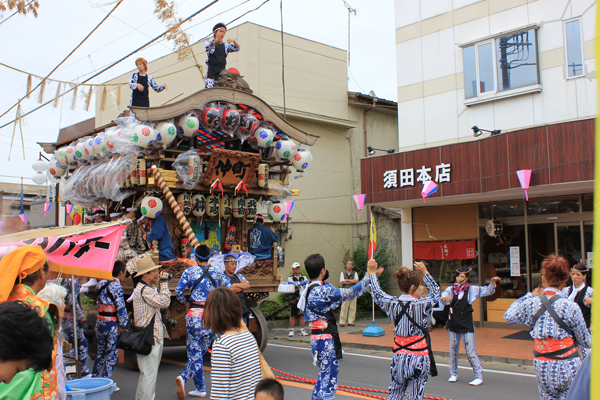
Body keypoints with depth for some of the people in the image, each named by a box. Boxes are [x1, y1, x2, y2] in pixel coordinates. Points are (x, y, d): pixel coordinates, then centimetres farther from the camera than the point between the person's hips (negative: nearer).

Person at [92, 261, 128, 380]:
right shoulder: (116, 286, -14)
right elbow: (120, 308, -14)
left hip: (99, 323, 8)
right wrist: (125, 325, -8)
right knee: (112, 355, 3)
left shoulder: (102, 284, 9)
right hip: (112, 324, -8)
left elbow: (99, 303, 15)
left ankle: (94, 378, 30)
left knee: (101, 352, 21)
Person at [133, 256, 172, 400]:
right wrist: (164, 283, -13)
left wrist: (163, 284, 13)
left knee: (146, 373, 19)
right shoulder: (144, 290, -18)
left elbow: (159, 303, 19)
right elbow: (164, 302, -21)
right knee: (149, 373, -7)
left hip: (153, 336, 11)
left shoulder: (147, 288, 17)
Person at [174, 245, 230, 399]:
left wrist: (184, 301, 11)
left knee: (195, 352, 4)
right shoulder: (217, 272, 4)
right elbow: (227, 287, 12)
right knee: (201, 350, 11)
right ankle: (184, 377, 1)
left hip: (195, 313, -1)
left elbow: (178, 291, -7)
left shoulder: (189, 272, -2)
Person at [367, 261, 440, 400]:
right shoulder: (422, 304, -11)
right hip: (419, 357, -4)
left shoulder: (392, 303, -2)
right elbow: (436, 292, 8)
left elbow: (377, 293, 17)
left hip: (398, 356, 4)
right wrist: (425, 273, 14)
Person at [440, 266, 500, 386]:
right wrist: (445, 298, -41)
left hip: (467, 325, -2)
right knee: (453, 350, 11)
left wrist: (493, 281, -17)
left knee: (471, 352, -4)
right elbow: (444, 295, -17)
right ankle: (453, 374, 26)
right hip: (453, 324, 2)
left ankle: (479, 376, 5)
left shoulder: (472, 289, 1)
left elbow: (488, 291, 1)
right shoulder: (451, 289, 2)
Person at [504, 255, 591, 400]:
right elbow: (585, 342, -2)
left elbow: (509, 316, 14)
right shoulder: (571, 307, -11)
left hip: (542, 367, 3)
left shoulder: (532, 303, -4)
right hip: (567, 366, -3)